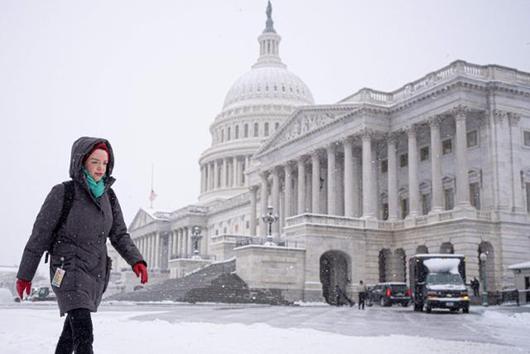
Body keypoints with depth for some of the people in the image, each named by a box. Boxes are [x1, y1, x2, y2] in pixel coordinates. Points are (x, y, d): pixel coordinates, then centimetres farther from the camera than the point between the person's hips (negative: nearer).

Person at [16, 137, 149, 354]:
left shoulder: (108, 196, 5)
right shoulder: (63, 193, -10)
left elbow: (119, 235, 7)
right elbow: (39, 236, -6)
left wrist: (136, 261, -10)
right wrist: (25, 275, -1)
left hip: (97, 273, 6)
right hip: (69, 272, -6)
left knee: (73, 330, 19)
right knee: (84, 334, -19)